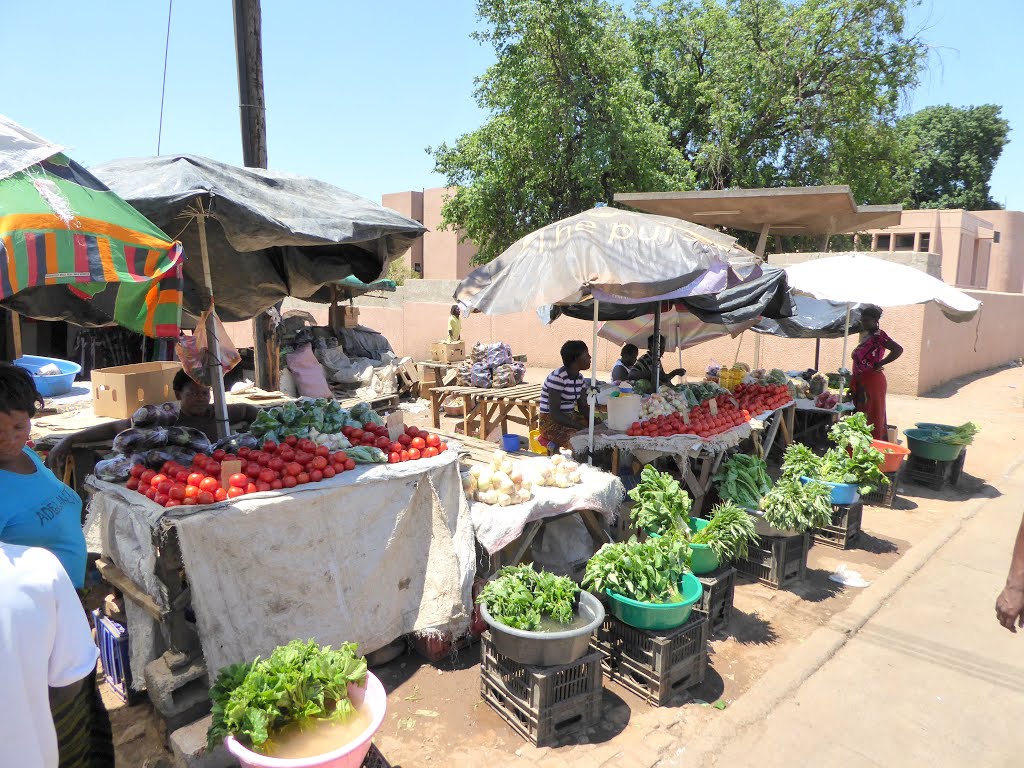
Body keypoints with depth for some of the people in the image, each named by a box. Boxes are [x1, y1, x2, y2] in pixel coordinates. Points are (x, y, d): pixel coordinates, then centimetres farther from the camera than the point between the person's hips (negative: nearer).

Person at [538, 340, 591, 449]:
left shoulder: (580, 378, 6)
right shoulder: (557, 377, -19)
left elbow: (583, 407, 8)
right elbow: (554, 413, -23)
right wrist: (580, 427, -27)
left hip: (571, 417, 8)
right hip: (552, 422, -8)